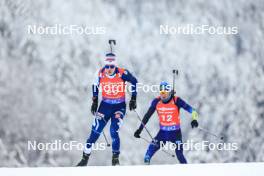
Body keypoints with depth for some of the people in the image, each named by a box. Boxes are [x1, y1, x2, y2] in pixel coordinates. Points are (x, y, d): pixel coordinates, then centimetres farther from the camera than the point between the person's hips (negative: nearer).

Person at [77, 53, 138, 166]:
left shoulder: (122, 73, -18)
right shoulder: (101, 74, -11)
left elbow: (134, 81, -2)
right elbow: (95, 86, 8)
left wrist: (133, 99, -3)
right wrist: (95, 102, 9)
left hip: (119, 106, -2)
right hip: (105, 106, 2)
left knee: (114, 132, -17)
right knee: (95, 132, -1)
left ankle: (115, 158, 3)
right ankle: (85, 158, 11)